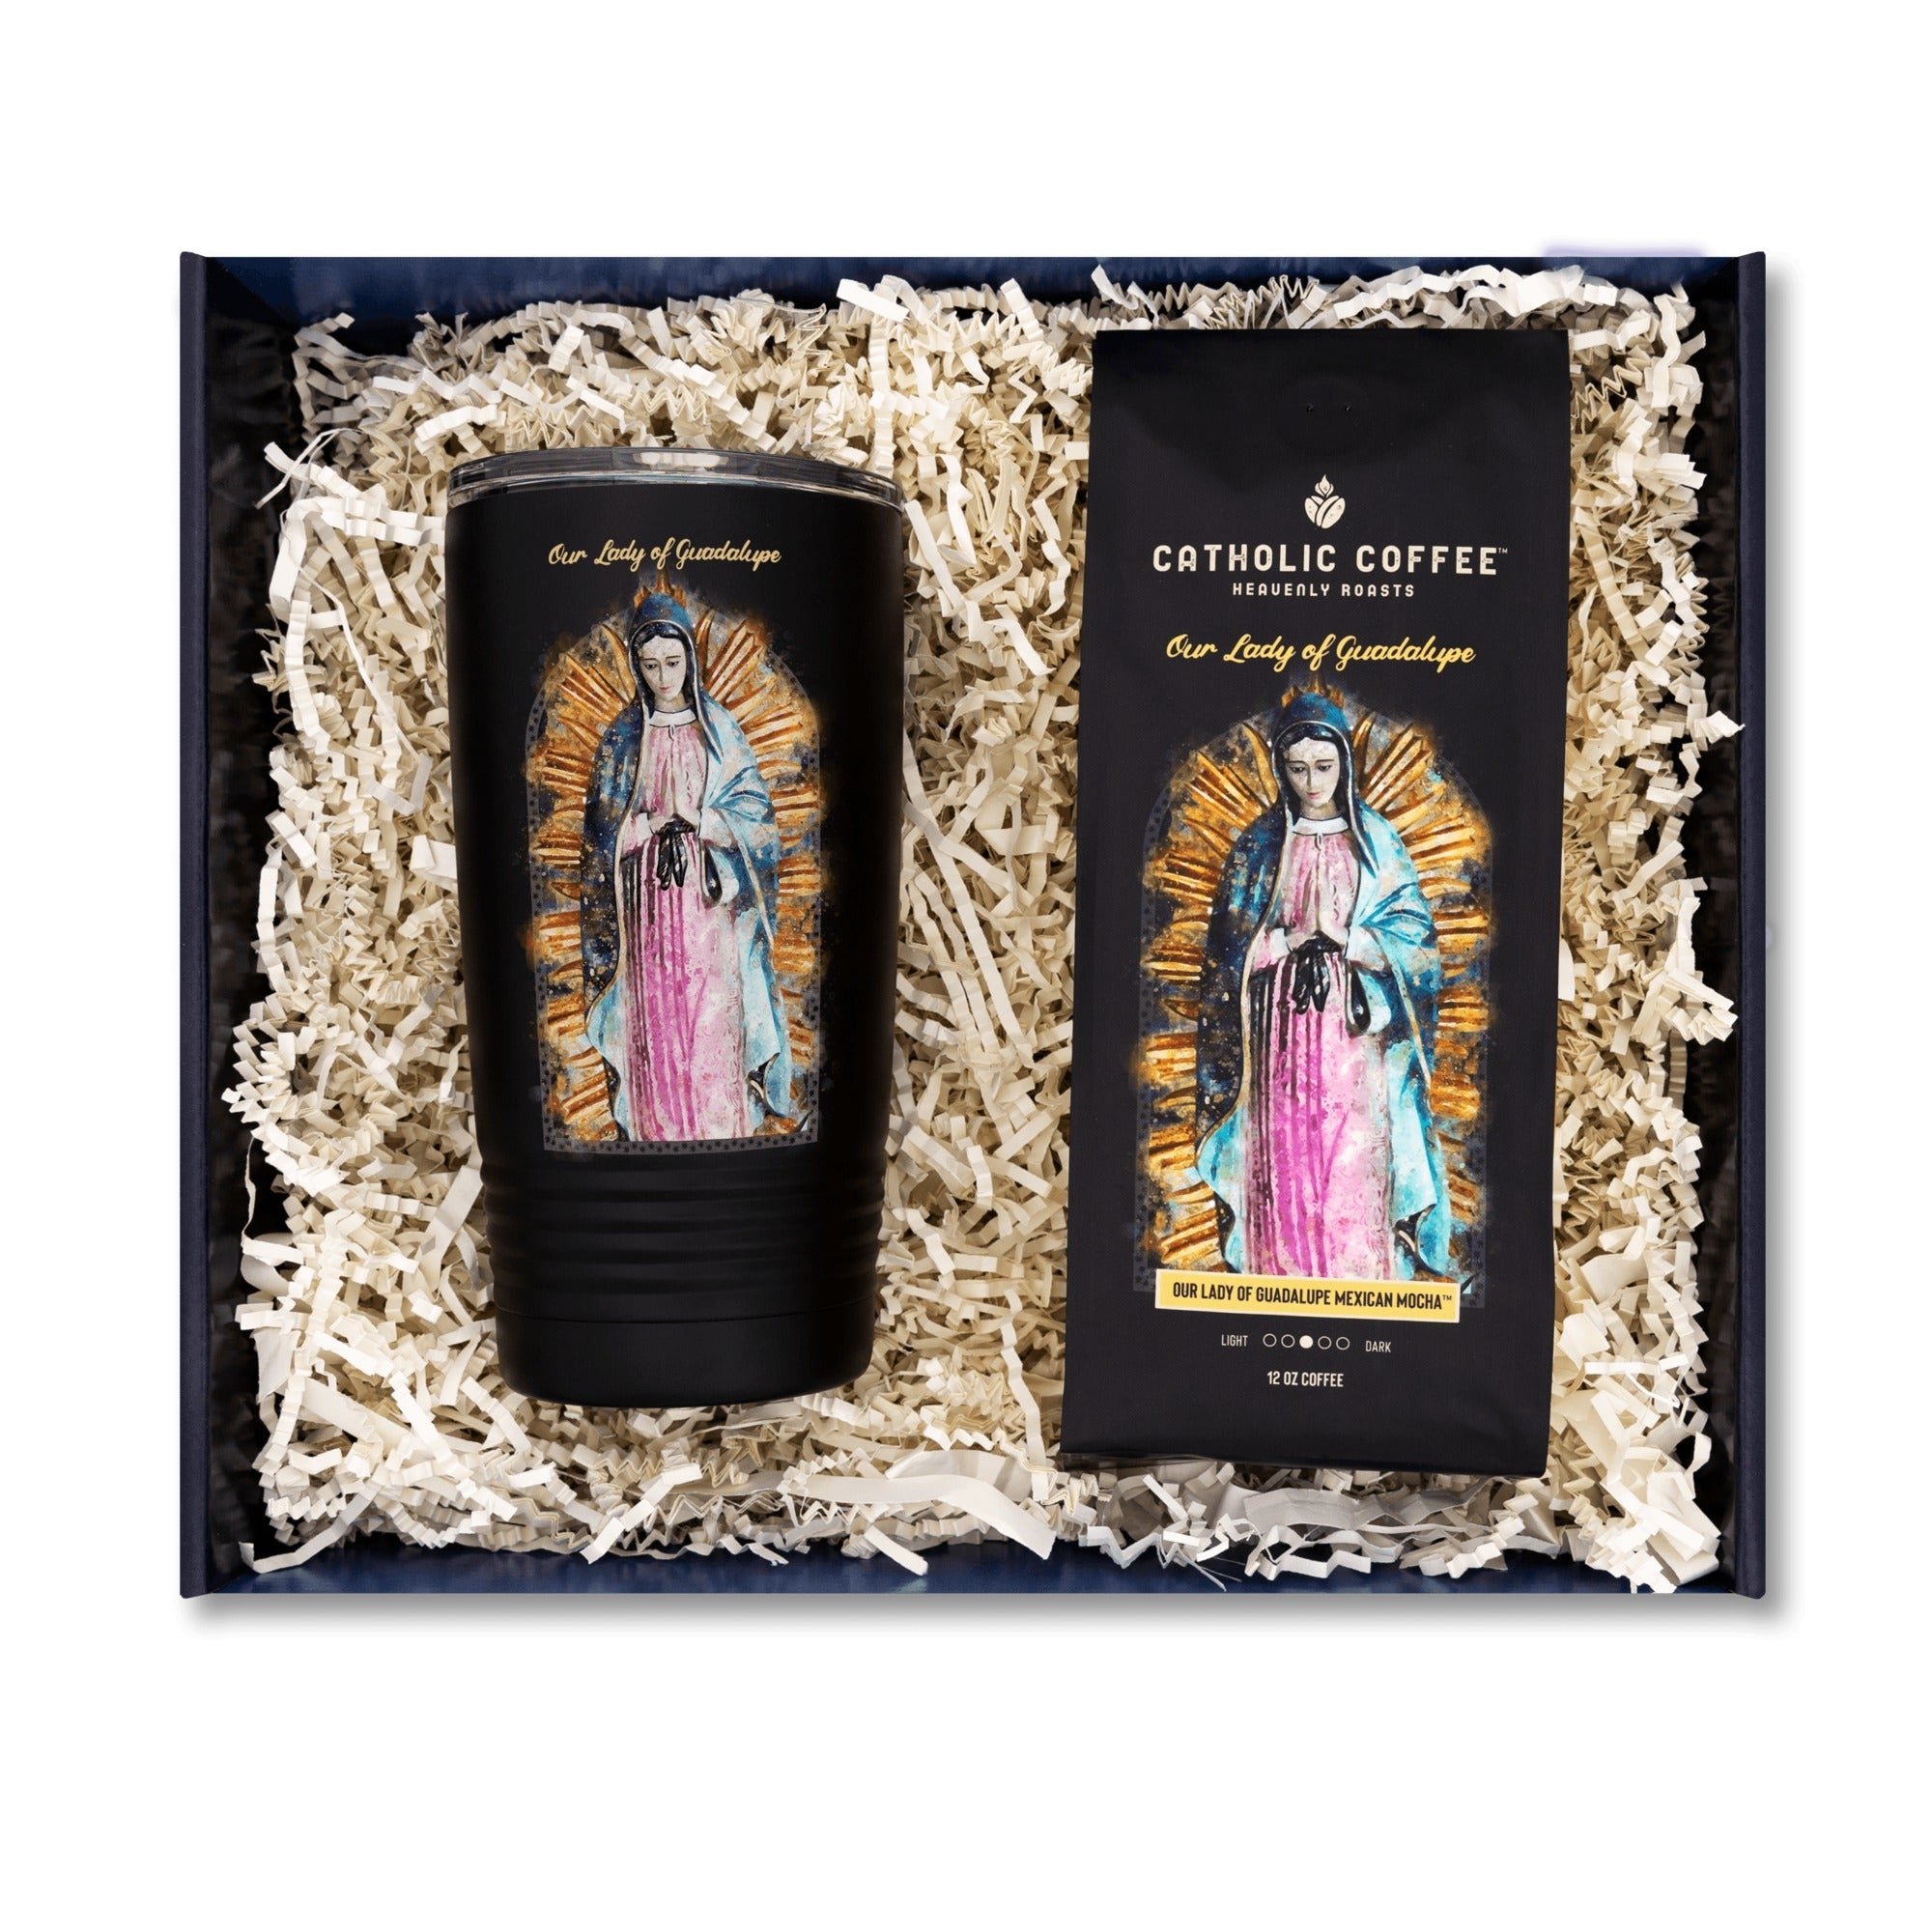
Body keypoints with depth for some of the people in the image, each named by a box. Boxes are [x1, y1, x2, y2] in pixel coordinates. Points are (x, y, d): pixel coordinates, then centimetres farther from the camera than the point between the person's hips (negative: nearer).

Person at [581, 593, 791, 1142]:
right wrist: (652, 821, -14)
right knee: (656, 1022, 1)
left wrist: (697, 816, -16)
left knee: (715, 1024, 1)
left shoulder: (720, 730, 4)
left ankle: (721, 1132, 11)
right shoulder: (622, 737, 4)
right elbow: (603, 834, 2)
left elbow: (756, 818, -1)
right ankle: (660, 1132, 11)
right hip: (648, 905, 0)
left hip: (711, 900, 0)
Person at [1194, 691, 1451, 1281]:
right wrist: (1290, 937, -13)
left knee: (1357, 1158, -1)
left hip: (1358, 1027, 0)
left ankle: (1361, 1273, 8)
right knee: (1286, 1157, 0)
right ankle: (1285, 1271, 9)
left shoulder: (1376, 840, 5)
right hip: (1282, 1026, 0)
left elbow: (1414, 934, 0)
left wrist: (1348, 937, -15)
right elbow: (1229, 944, 2)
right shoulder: (1259, 844, 5)